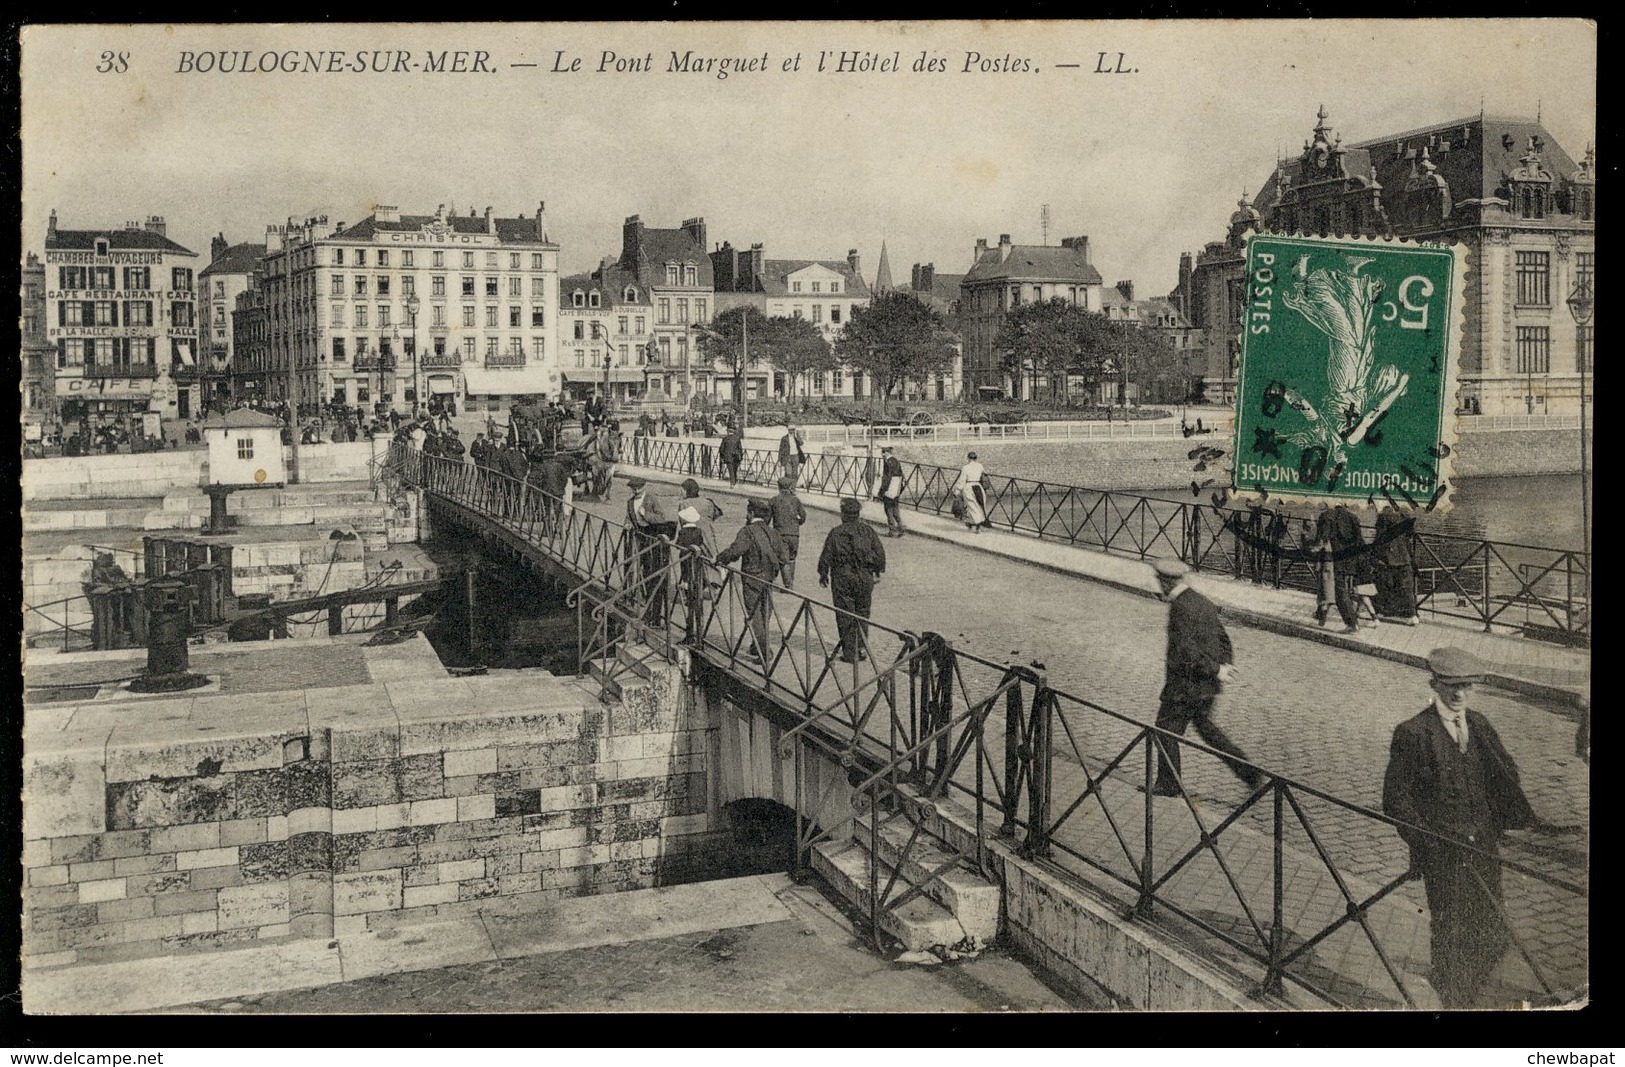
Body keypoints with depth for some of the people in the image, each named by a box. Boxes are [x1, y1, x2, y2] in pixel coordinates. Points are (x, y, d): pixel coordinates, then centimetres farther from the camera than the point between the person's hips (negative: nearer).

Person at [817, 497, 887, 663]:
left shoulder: (836, 533, -7)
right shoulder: (868, 531, 0)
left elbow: (826, 556, -3)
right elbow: (880, 553, 3)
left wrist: (823, 574, 11)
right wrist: (878, 572, 16)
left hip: (842, 579, -3)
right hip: (865, 578, 3)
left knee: (845, 617, 4)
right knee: (862, 614, 16)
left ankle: (849, 652, 6)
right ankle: (862, 648, 14)